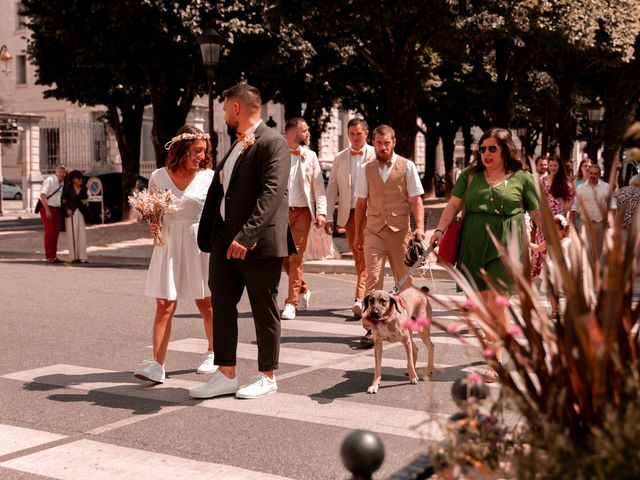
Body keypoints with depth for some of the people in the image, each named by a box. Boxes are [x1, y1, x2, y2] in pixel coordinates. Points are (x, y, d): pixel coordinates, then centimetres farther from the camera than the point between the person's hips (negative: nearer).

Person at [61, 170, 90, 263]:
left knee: (82, 234, -1)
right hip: (71, 212, -4)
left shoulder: (83, 188, 9)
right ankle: (73, 257, -6)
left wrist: (85, 201, -2)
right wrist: (67, 210, -14)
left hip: (81, 213, 4)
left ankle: (82, 257, 1)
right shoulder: (68, 188, 0)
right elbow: (63, 200, 0)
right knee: (72, 234, -8)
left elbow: (86, 199, 21)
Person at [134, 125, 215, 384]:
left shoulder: (209, 178, -3)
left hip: (200, 244, -1)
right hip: (168, 245, 1)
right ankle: (157, 365, -7)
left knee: (205, 303, 11)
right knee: (164, 305, -6)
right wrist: (152, 226, -8)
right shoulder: (158, 177, 1)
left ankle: (213, 353, 31)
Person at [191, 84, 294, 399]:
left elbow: (272, 193, -22)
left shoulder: (272, 143, -12)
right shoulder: (236, 146, 17)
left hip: (259, 243, -9)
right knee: (222, 305, 10)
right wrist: (211, 237, 13)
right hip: (225, 241, 9)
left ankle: (267, 377, 18)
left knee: (264, 311, 4)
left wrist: (246, 236, -28)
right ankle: (226, 376, 19)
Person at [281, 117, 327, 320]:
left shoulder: (310, 156, 8)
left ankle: (291, 303, -3)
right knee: (283, 257, 7)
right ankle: (303, 289, 30)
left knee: (296, 257, -6)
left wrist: (321, 212, -4)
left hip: (302, 212, 0)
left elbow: (318, 186, 7)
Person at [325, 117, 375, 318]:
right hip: (348, 213, 4)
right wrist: (328, 216, 5)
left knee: (365, 256, -13)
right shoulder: (340, 158, 12)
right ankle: (367, 295, 22)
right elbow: (332, 189, 11)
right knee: (357, 257, 10)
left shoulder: (376, 155, 2)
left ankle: (360, 299, -20)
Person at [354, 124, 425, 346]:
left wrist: (420, 226, -14)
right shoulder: (366, 169, 9)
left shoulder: (407, 166, 1)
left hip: (400, 230, -1)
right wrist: (358, 234, 13)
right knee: (372, 278, -9)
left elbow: (416, 199, -1)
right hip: (374, 230, 1)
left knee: (404, 279, 9)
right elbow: (361, 203, 12)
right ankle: (371, 328, -10)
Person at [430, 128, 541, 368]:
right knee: (483, 301, 6)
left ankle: (496, 359, -7)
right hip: (474, 244, 4)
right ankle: (493, 346, 22)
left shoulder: (522, 177, 5)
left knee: (497, 301, -12)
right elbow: (454, 204, 9)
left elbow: (538, 213, 7)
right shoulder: (470, 175, 13)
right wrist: (440, 229, -4)